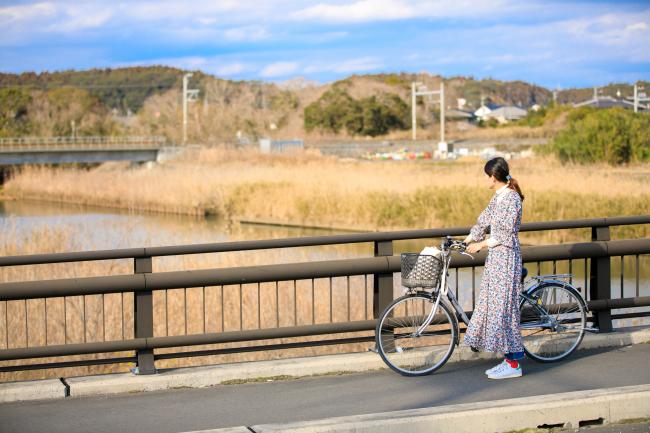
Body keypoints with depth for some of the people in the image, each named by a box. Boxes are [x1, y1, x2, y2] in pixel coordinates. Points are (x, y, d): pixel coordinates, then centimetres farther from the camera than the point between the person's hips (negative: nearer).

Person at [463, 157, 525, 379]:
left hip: (506, 257, -9)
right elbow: (482, 222, 17)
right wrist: (465, 242, 12)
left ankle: (513, 365, -1)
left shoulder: (512, 198, -15)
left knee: (504, 306, -7)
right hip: (495, 257, 9)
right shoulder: (498, 198, 13)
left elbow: (506, 233, -18)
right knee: (493, 305, 10)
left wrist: (481, 244, -14)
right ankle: (509, 359, 16)